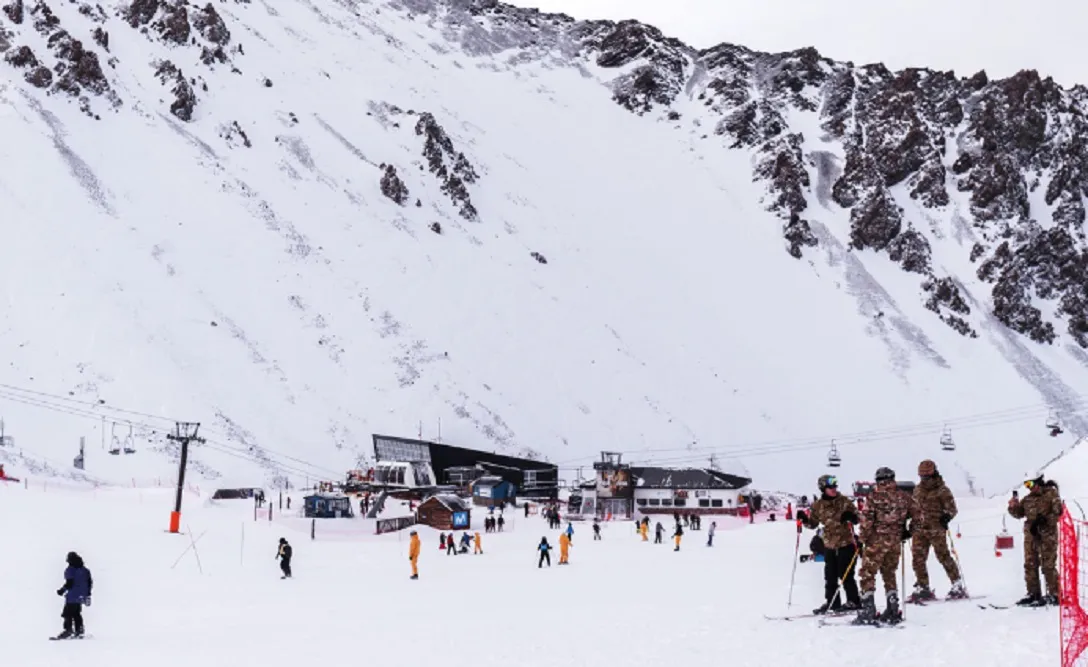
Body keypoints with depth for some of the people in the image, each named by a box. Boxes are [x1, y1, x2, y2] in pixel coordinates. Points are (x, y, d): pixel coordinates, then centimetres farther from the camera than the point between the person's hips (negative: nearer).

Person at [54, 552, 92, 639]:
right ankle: (79, 631, 12)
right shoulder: (85, 570, 11)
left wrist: (62, 590, -4)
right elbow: (90, 582, 15)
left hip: (72, 597, -8)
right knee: (77, 614, 15)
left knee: (68, 613, -4)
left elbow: (69, 583, -18)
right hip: (81, 596, 8)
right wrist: (87, 594, 23)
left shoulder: (70, 570, -11)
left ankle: (68, 630, -11)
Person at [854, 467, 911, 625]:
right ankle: (893, 611, 17)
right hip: (896, 541, 5)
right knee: (889, 573, 18)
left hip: (877, 540, -5)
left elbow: (866, 519, -12)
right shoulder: (904, 497, 5)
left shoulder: (875, 496, -8)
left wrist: (864, 538, -2)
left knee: (868, 573, 1)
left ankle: (868, 611, -5)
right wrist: (907, 533, 21)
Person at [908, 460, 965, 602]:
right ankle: (922, 588, 9)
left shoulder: (942, 490, -3)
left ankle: (957, 586, 7)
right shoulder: (918, 490, 14)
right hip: (919, 530, 5)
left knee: (943, 556, -4)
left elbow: (952, 508, -5)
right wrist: (912, 523, 16)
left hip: (936, 529, -5)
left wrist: (946, 517, -24)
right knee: (917, 559, 1)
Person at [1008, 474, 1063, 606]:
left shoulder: (1051, 493, -2)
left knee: (1048, 565, -6)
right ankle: (1033, 594, 13)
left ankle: (1054, 594, 0)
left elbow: (1057, 511, -10)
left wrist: (1044, 520, -20)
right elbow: (1019, 514, 16)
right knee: (1030, 565, 6)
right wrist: (1013, 507, -4)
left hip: (1047, 534, -6)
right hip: (1031, 535, 6)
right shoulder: (1028, 499, 14)